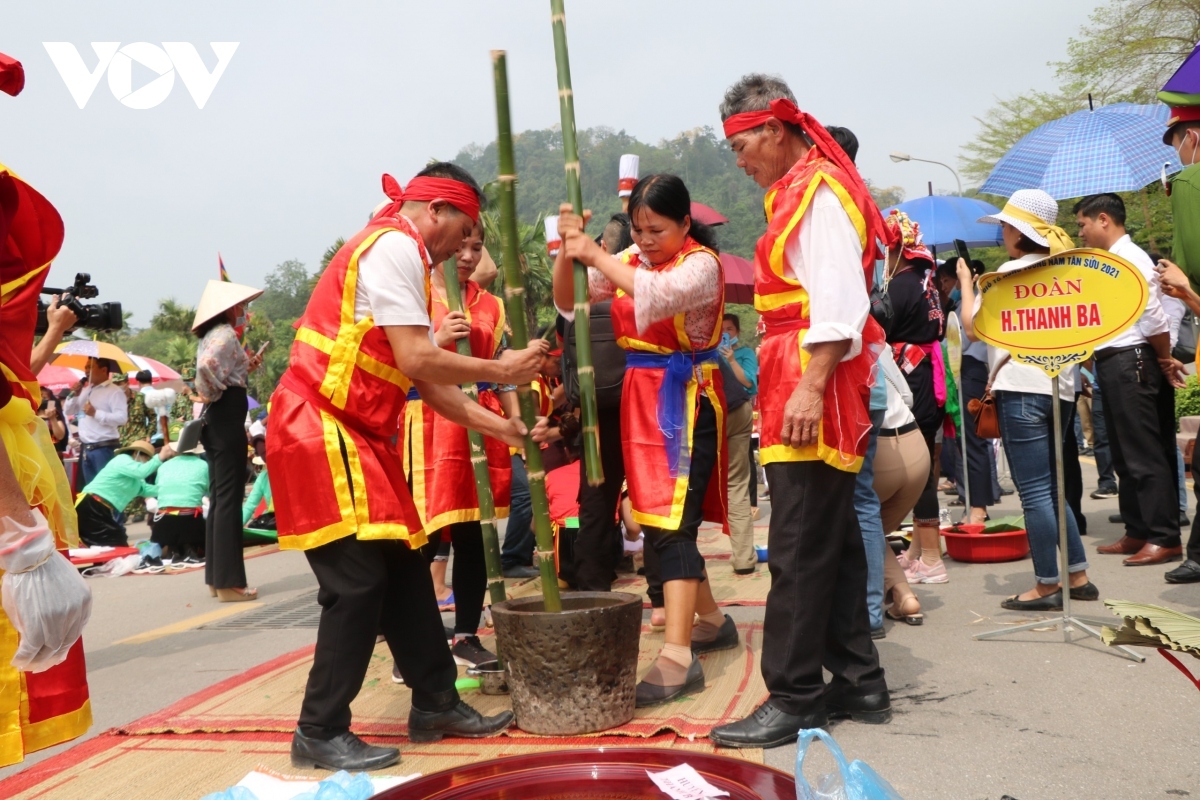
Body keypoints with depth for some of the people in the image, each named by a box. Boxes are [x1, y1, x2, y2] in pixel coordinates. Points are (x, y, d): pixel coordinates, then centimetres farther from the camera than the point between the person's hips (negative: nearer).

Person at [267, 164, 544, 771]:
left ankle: (435, 704, 21)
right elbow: (417, 361, -20)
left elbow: (429, 385, 16)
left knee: (404, 570, 11)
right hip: (321, 430, -10)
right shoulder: (395, 246, -11)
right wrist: (501, 369, -8)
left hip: (357, 436, 10)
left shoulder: (398, 254, 20)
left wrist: (502, 427, 13)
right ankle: (320, 734, 4)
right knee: (358, 580, -8)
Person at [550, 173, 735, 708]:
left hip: (687, 401, -7)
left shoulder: (701, 263, -9)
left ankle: (677, 657, -14)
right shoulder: (629, 261, 11)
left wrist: (595, 255, -30)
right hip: (641, 398, 7)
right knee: (664, 521, 14)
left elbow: (658, 295, -30)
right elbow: (568, 303, 5)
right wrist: (568, 251, -11)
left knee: (671, 523, -14)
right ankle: (711, 620, 32)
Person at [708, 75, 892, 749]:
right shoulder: (799, 192, 21)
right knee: (834, 541, 13)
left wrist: (811, 387, -24)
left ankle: (795, 697, 1)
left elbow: (837, 302, -19)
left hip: (814, 387, -10)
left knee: (799, 549, -7)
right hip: (799, 389, 10)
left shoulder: (819, 191, -9)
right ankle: (857, 682, 21)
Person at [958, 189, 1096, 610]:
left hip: (1022, 389, -9)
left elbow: (973, 328, -7)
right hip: (1059, 388, 9)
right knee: (1051, 489, 16)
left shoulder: (1011, 271, -7)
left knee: (1035, 492, -4)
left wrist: (966, 283, 6)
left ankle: (1047, 586, 1)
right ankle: (1078, 576, 20)